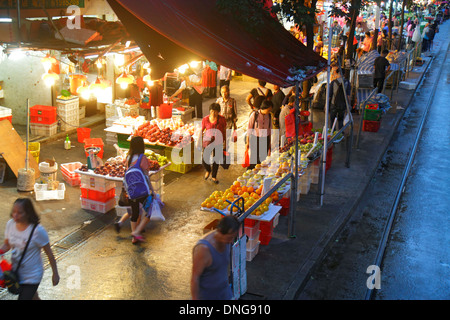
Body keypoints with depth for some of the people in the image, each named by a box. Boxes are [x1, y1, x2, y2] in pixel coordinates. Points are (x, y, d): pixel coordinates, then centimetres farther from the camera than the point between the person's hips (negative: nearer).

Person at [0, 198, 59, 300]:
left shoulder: (37, 230, -25)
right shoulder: (10, 224, -8)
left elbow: (49, 253, -15)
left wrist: (55, 273, -9)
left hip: (31, 276, -6)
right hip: (16, 272, 6)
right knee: (33, 297, 25)